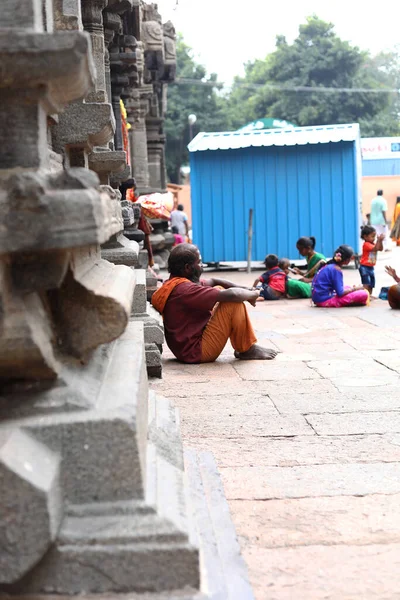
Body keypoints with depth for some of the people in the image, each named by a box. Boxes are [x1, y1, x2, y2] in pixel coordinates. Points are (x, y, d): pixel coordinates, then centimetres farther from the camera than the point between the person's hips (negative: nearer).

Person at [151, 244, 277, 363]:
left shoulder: (174, 284, 7)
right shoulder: (184, 289, -25)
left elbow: (212, 281, 14)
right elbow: (231, 295, -27)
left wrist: (242, 289, 1)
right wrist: (252, 294, -8)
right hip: (197, 352, -11)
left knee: (219, 290, 18)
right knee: (234, 303, -16)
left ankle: (242, 347, 16)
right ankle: (247, 350, 0)